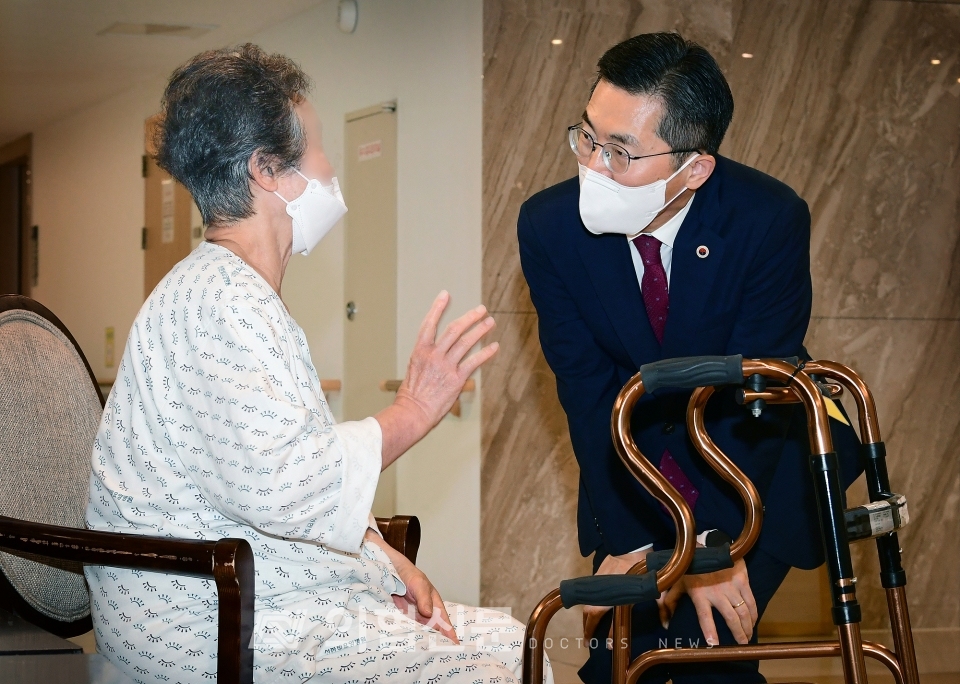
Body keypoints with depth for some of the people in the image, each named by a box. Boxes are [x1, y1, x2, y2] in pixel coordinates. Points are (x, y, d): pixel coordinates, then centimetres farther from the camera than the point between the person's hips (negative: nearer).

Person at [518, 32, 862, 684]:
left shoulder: (772, 220, -26)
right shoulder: (549, 226, -18)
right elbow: (588, 391, -16)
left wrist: (715, 545, -27)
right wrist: (632, 542, -21)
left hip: (756, 456, -2)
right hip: (636, 456, 3)